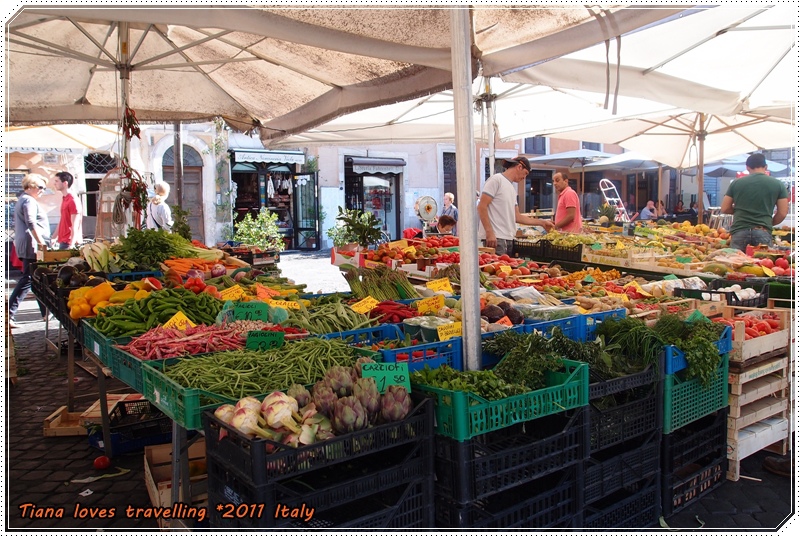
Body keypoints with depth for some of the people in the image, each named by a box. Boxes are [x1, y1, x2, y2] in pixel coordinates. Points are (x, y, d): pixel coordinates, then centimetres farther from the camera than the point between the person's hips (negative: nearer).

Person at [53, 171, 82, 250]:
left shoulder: (73, 200, -13)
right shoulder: (64, 199, 12)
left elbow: (75, 226, -17)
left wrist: (71, 245, -22)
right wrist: (55, 238, 21)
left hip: (69, 243, -8)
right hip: (63, 242, 8)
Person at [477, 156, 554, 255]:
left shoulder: (512, 189, 22)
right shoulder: (496, 179, -4)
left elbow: (517, 217, 24)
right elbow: (482, 207, -12)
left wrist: (542, 222, 24)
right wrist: (489, 232, -19)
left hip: (508, 239, 9)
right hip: (495, 237, -9)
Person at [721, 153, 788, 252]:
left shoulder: (736, 183, 7)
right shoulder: (778, 184, 6)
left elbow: (724, 209, 9)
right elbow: (782, 213, 4)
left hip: (739, 231, 1)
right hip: (763, 232, -1)